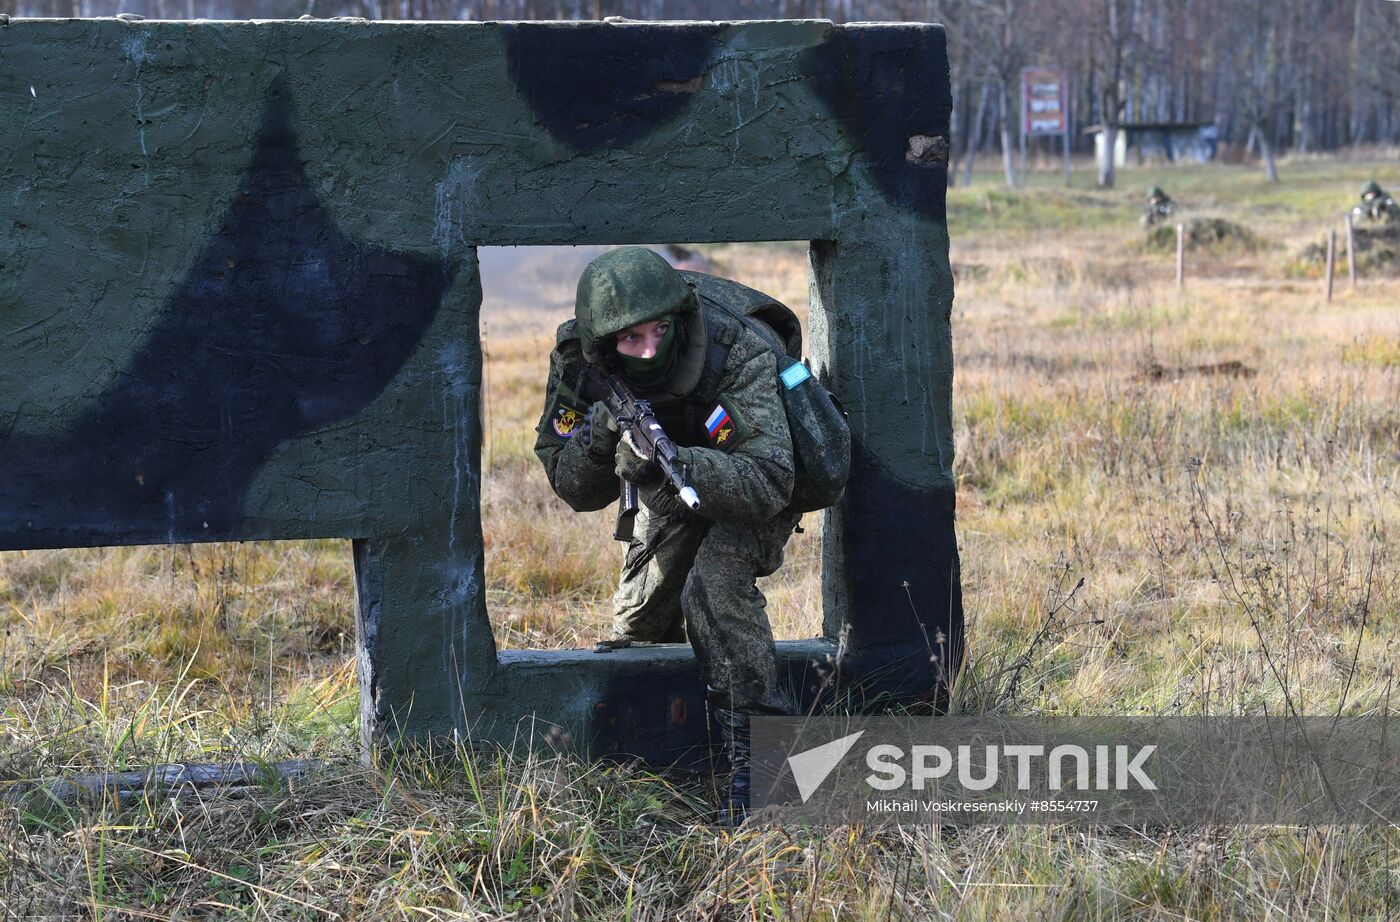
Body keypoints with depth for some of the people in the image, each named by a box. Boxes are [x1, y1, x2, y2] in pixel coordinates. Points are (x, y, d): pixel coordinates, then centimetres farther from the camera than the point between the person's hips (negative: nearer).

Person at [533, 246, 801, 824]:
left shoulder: (737, 358, -38)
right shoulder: (577, 361, -24)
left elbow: (766, 485, -45)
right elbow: (577, 494, -18)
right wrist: (595, 444, -41)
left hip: (747, 500, -5)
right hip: (671, 497, 5)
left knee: (712, 588, -31)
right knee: (636, 625, 9)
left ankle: (757, 760, -26)